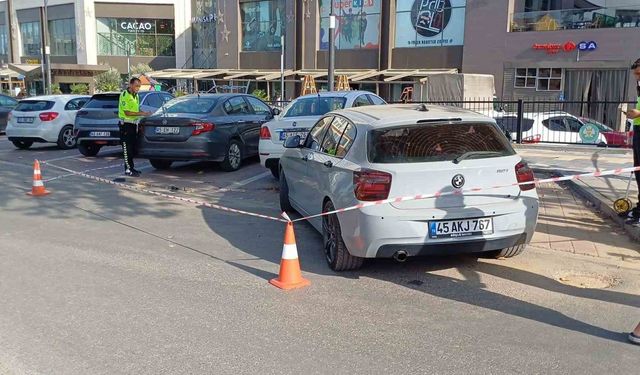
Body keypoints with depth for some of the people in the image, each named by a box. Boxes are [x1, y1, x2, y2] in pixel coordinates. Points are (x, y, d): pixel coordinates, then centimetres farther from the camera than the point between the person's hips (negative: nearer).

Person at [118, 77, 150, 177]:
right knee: (127, 148, -7)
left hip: (134, 124, 8)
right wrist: (141, 114, -22)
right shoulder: (124, 95, -12)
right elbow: (127, 112, -19)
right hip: (126, 124, -8)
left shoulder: (136, 96, 14)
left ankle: (130, 167, 19)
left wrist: (144, 113, 5)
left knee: (133, 147, 11)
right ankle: (128, 169, -5)